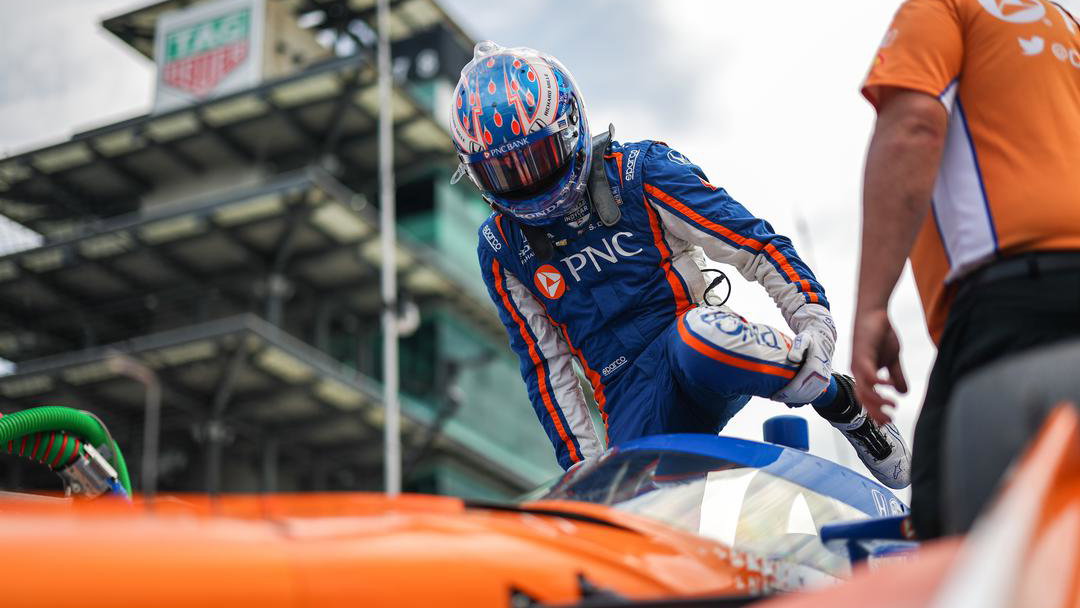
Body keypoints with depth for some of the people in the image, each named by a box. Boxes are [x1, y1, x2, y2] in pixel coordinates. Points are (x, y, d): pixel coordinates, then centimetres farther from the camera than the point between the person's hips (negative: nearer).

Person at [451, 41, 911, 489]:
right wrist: (579, 465, 4)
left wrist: (814, 316, -15)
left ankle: (839, 401, -13)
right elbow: (546, 363, 10)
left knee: (701, 336, -39)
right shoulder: (501, 249, 9)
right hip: (628, 401, 2)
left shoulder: (641, 173, -1)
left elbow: (755, 244, -2)